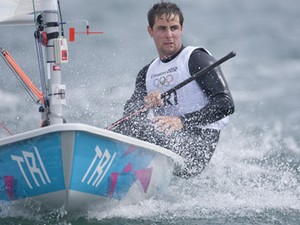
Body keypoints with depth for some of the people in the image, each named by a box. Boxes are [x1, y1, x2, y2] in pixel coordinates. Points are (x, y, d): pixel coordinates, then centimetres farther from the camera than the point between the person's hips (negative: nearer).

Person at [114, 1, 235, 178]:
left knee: (137, 129, -28)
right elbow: (129, 112, 8)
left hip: (197, 144, -8)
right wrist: (144, 105, -15)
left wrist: (183, 121, -23)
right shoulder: (147, 73, 20)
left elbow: (226, 104, -13)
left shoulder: (196, 58, -1)